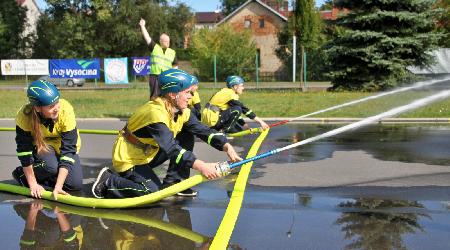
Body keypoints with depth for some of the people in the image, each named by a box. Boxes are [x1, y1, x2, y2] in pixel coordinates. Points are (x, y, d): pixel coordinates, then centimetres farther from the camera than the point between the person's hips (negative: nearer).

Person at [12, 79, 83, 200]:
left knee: (76, 184, -15)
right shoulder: (25, 115, -32)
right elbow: (24, 151, -21)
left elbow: (68, 150, -30)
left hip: (63, 145, 1)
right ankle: (21, 174, -3)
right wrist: (33, 184, -20)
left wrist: (58, 186, -34)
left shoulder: (66, 110, -33)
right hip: (39, 145, -1)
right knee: (51, 166, -33)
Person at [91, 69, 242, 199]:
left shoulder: (181, 112, -5)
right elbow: (171, 149, -41)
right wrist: (201, 166, -48)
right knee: (153, 191, -21)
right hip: (127, 158, -8)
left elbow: (203, 131, -8)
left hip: (147, 154, 9)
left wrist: (227, 147, -23)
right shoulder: (155, 112, -32)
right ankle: (108, 182, -6)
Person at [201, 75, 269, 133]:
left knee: (240, 129, 13)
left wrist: (245, 126, 13)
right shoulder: (230, 94, -14)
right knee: (237, 109, -20)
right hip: (212, 119, -9)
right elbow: (244, 109, -17)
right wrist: (260, 121, -16)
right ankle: (223, 131, -12)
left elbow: (236, 115, 18)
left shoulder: (226, 92, 15)